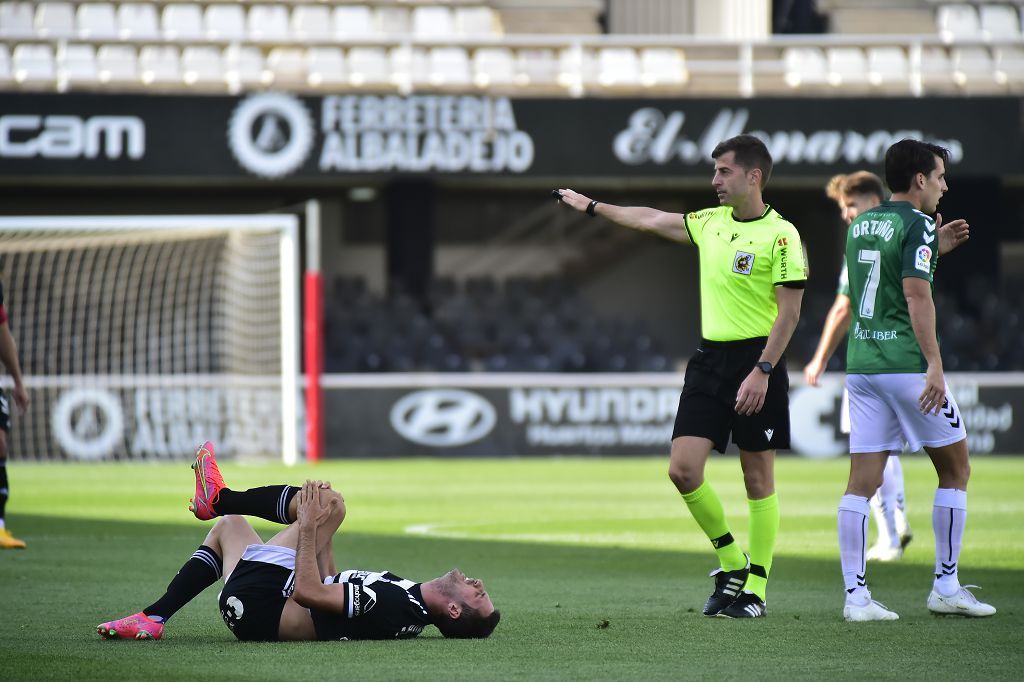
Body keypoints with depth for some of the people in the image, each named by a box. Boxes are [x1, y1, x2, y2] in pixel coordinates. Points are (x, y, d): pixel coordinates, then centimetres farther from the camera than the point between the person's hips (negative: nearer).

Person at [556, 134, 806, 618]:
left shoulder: (780, 234, -9)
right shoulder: (710, 223, 11)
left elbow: (789, 311, -12)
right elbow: (651, 220, 25)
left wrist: (762, 371, -18)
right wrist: (592, 206, 33)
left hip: (757, 360, -6)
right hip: (710, 357, 6)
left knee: (757, 478, -1)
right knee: (683, 468, -3)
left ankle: (755, 588, 6)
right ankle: (731, 564, 14)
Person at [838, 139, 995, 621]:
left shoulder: (860, 224, 14)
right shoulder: (916, 224, -10)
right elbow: (916, 294, -19)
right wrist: (934, 365, -23)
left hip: (861, 362, 7)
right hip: (906, 362, -7)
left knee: (862, 482, 3)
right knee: (955, 470, 8)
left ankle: (855, 595, -4)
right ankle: (946, 586, 8)